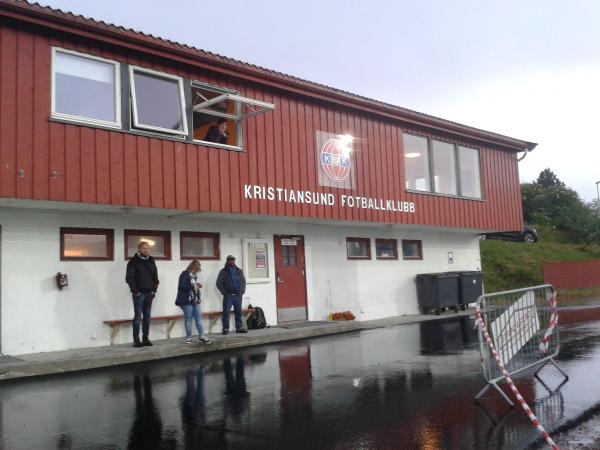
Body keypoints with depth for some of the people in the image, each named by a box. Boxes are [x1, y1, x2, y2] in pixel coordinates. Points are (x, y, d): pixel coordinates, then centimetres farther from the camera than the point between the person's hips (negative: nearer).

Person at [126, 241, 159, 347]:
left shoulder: (151, 261, 12)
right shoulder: (133, 262, -4)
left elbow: (155, 276, 15)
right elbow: (129, 278, -8)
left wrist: (154, 289, 4)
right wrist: (135, 291, -12)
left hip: (149, 293, 5)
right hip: (139, 294, -5)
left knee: (147, 317, 7)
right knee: (138, 317, -4)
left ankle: (145, 338, 13)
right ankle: (136, 340, 0)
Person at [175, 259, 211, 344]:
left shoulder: (195, 275, 15)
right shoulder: (185, 274, -10)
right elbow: (182, 286, -22)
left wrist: (197, 285, 6)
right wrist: (193, 287, -17)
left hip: (195, 300, 8)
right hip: (187, 300, -7)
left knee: (198, 318, 6)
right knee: (188, 319, 0)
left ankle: (201, 336, 10)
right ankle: (188, 337, 9)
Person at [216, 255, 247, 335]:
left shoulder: (239, 271, 12)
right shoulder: (223, 271, 1)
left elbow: (243, 282, 17)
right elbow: (219, 283, -2)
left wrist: (242, 291, 5)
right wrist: (224, 292, -7)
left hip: (238, 295, 4)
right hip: (228, 295, -4)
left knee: (238, 312, 8)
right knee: (226, 312, -5)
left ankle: (239, 328, 16)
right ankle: (226, 329, 0)